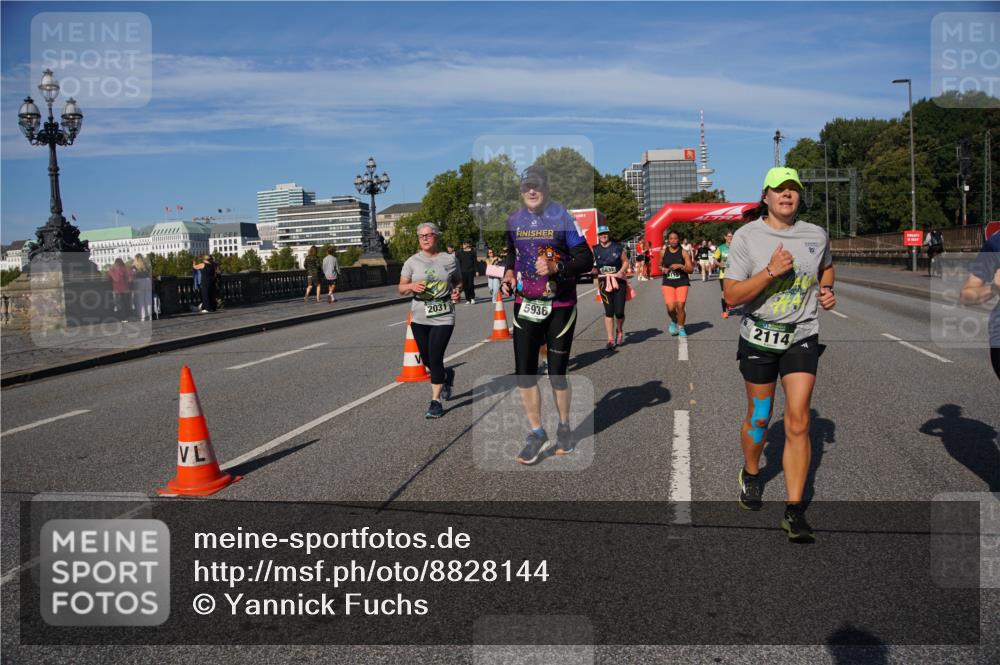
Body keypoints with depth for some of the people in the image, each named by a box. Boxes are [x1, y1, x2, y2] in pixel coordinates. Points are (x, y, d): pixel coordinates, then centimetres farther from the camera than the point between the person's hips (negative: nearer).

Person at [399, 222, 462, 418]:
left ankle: (436, 402, -1)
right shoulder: (412, 262, 2)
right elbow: (401, 289, 5)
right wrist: (412, 286, -16)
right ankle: (446, 375, 43)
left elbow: (458, 281, 16)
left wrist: (457, 291, -6)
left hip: (443, 316, -2)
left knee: (435, 357, -10)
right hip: (419, 317, 3)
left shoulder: (450, 259, 2)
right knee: (427, 359, 10)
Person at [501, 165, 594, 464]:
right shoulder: (513, 221, 8)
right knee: (524, 371, -1)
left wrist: (556, 267, -22)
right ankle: (537, 434, 12)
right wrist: (509, 271, 5)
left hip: (559, 306, -4)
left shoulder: (563, 218, -6)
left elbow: (586, 259, -8)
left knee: (557, 372, 3)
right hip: (525, 304, 4)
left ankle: (564, 428, 25)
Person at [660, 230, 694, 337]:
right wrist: (663, 269, -2)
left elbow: (690, 269, -3)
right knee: (670, 308, -10)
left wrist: (680, 266, -19)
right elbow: (660, 265, 20)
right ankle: (673, 321, 24)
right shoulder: (664, 252, 5)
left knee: (680, 306, -7)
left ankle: (681, 328, 15)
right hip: (668, 283, 1)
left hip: (682, 282, -1)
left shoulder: (683, 252, -1)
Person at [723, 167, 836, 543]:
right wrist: (771, 271, -23)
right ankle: (751, 475, 41)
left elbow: (826, 267, 26)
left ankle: (794, 512, -1)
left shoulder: (816, 235, 3)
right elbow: (731, 296, -12)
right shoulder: (747, 236, -7)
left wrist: (827, 291, 6)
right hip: (759, 338, -1)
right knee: (759, 418, 11)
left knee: (798, 423, -7)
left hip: (802, 337, 2)